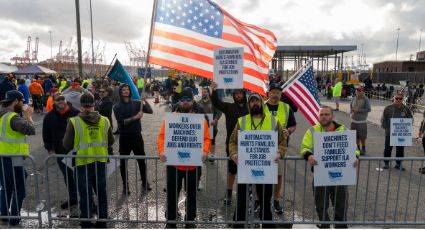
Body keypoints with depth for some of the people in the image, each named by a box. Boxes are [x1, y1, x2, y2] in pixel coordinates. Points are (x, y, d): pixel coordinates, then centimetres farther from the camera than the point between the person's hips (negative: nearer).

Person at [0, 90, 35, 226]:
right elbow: (31, 130, -24)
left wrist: (24, 116, 6)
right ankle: (14, 219, 10)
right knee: (19, 189, 4)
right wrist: (28, 116, -10)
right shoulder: (13, 117, -20)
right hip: (13, 159, -9)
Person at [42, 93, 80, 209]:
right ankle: (72, 198, 30)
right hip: (61, 153, 3)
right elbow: (46, 135, 8)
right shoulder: (49, 117, 1)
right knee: (67, 176, 15)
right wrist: (49, 149, 1)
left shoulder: (75, 113, -9)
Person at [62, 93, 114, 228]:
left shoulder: (74, 122, -12)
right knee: (101, 192, 17)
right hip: (100, 162, 3)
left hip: (83, 163, -2)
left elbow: (66, 145, -6)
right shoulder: (104, 121, -4)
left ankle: (86, 223, 21)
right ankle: (102, 221, 28)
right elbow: (111, 142, 4)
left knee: (86, 194, 10)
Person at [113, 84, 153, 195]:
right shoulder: (117, 107, -2)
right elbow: (121, 121, -13)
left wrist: (145, 102, -21)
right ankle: (125, 185, 21)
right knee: (123, 162, 7)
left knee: (142, 160, 7)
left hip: (137, 135, 1)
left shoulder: (136, 103, 4)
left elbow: (150, 111, -4)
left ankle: (145, 183, 23)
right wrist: (135, 117, -23)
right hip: (125, 137, -1)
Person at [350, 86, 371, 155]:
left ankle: (363, 149, 19)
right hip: (354, 121, 5)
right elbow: (350, 106, 20)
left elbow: (368, 109, -14)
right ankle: (357, 148, 28)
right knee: (356, 136, 13)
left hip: (362, 121, -5)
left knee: (362, 136, 3)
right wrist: (351, 111, 0)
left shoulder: (365, 99, -10)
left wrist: (358, 110, -18)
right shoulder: (354, 99, 6)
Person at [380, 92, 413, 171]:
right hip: (390, 133, -2)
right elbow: (383, 119, 1)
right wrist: (386, 128, -7)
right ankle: (386, 163, 21)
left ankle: (398, 164, 24)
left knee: (400, 149, 10)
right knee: (388, 148, 8)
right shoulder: (388, 108, -6)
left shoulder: (406, 109, 0)